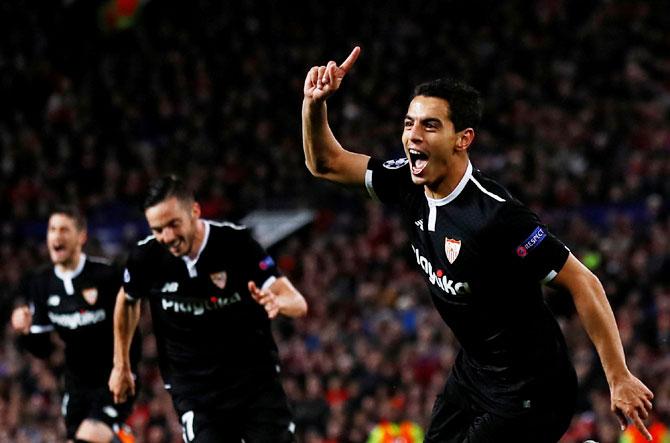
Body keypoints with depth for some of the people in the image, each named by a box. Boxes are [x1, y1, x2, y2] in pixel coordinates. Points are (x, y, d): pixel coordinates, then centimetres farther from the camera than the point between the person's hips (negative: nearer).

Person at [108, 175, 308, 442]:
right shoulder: (146, 257, -9)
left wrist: (277, 302, -41)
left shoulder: (236, 242, -14)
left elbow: (298, 304, -18)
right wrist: (121, 366, 20)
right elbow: (126, 301, 15)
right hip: (194, 389, 0)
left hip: (256, 378, 0)